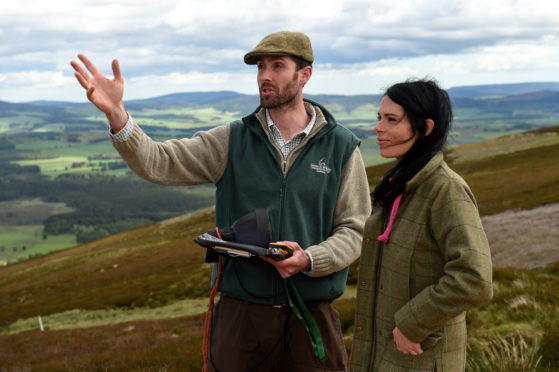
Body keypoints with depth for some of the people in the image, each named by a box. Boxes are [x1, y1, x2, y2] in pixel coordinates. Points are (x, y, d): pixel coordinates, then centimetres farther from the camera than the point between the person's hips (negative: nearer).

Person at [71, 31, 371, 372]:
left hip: (312, 314, -1)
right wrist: (116, 114, -26)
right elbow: (158, 162, -10)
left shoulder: (341, 146, -2)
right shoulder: (232, 141, 1)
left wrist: (310, 259, -20)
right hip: (241, 312, 1)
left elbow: (356, 229, -2)